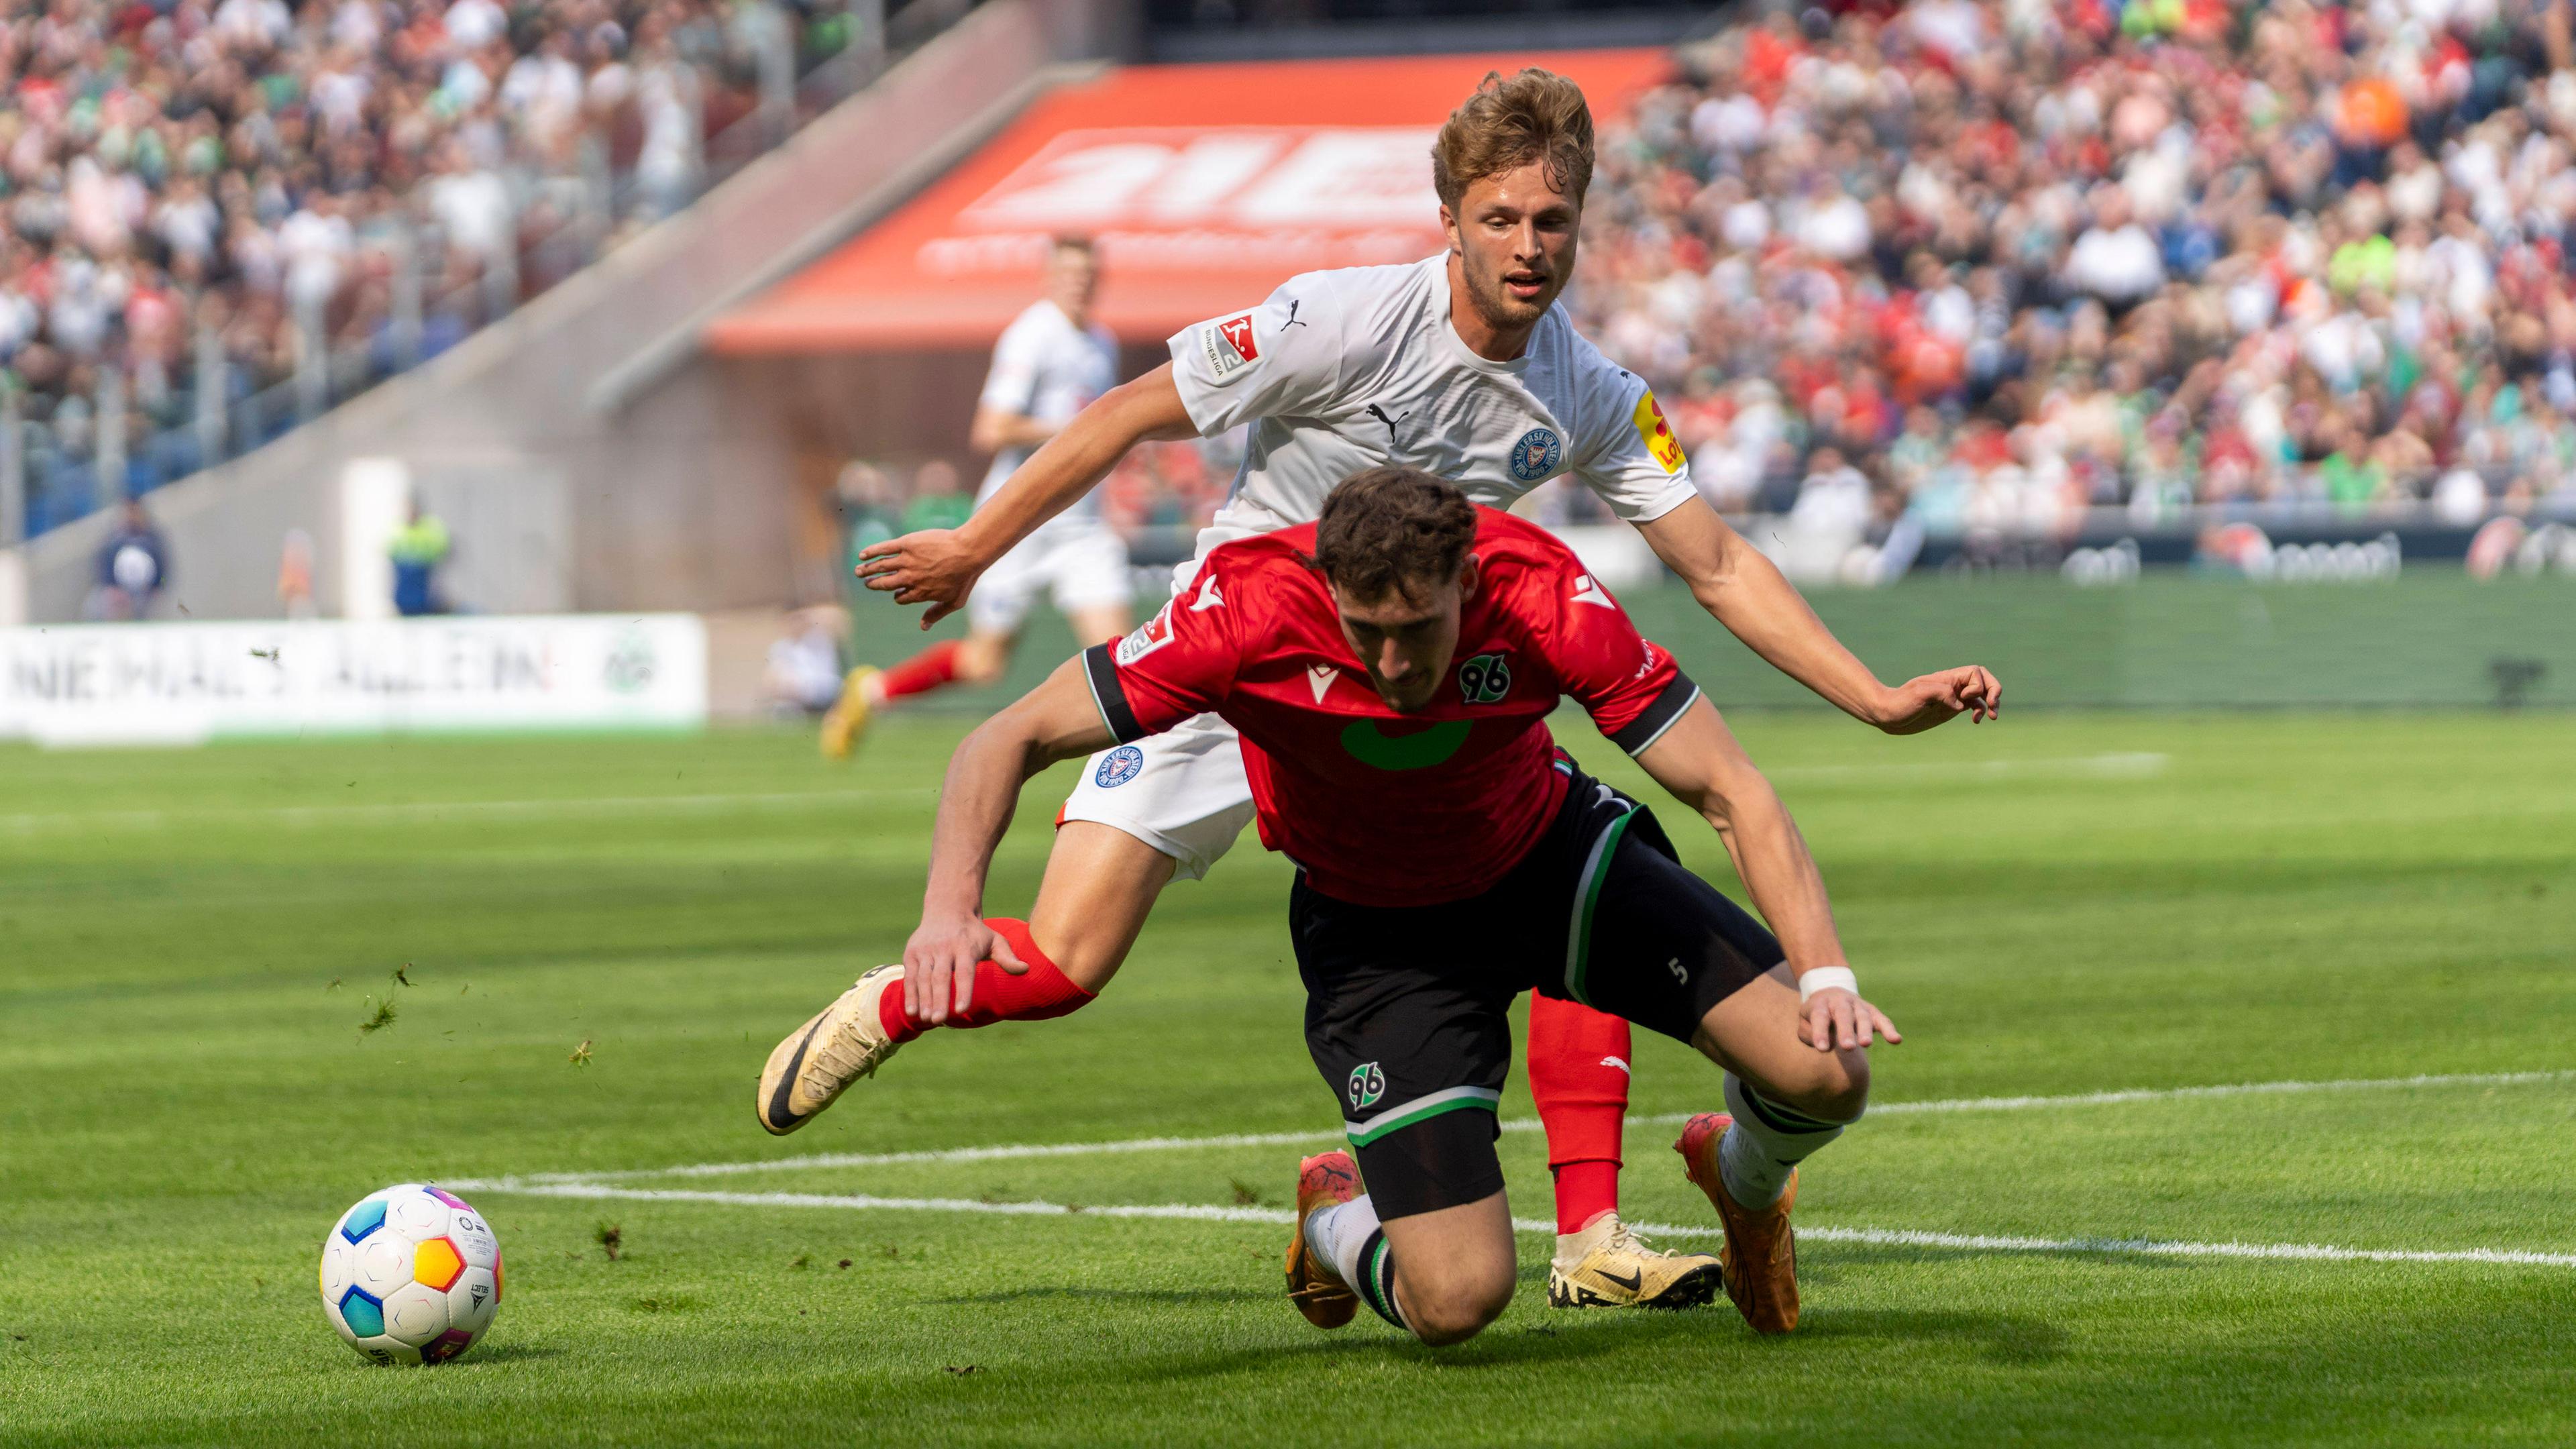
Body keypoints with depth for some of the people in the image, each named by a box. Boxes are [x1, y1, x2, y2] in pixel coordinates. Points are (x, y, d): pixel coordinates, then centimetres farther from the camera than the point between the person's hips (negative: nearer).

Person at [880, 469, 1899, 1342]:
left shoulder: (1542, 595, -29)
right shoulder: (1249, 615, -32)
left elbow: (1730, 792, -22)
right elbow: (1012, 740, -23)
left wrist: (1824, 975, -35)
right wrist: (952, 910, -40)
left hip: (1553, 853, 2)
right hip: (1377, 929, -2)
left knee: (1826, 1072, -15)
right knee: (1456, 1301, -17)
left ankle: (1746, 1179, 25)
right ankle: (1340, 1224, 23)